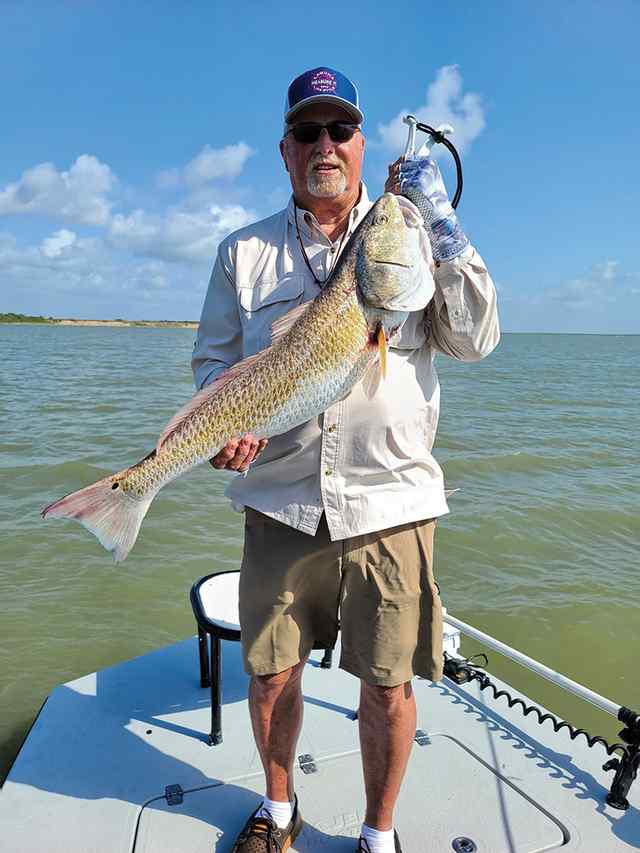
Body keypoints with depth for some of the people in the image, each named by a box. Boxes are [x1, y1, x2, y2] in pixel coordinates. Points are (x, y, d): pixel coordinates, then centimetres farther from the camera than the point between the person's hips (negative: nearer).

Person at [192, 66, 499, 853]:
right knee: (270, 677, 14)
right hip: (279, 504, 2)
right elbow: (212, 358, 11)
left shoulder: (412, 234, 6)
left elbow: (474, 341, -3)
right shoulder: (244, 251, 9)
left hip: (391, 502, -1)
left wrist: (441, 223, -9)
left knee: (388, 690, 9)